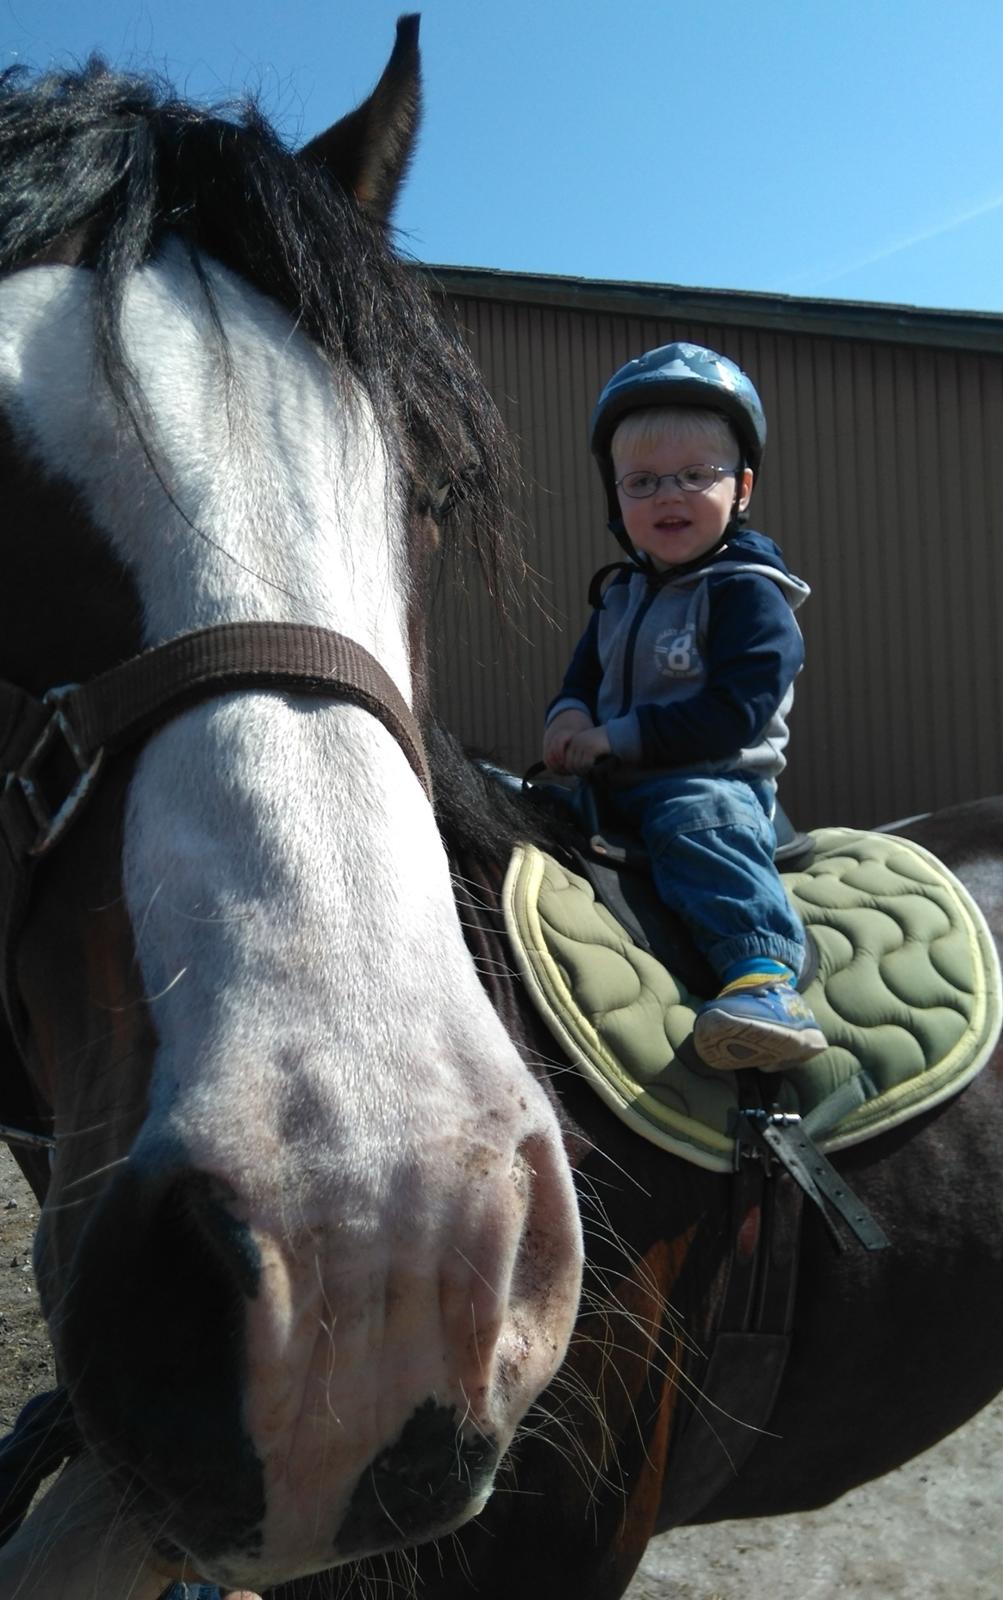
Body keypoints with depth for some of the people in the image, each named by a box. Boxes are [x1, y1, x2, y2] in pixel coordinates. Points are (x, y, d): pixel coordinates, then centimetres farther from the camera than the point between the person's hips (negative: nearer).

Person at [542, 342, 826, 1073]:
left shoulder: (749, 594, -8)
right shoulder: (621, 594, 17)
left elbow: (733, 713, -19)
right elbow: (583, 676, 24)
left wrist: (617, 738, -18)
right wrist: (570, 717, -2)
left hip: (714, 781, -8)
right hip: (615, 789, 9)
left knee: (699, 821, -40)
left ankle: (766, 976, -56)